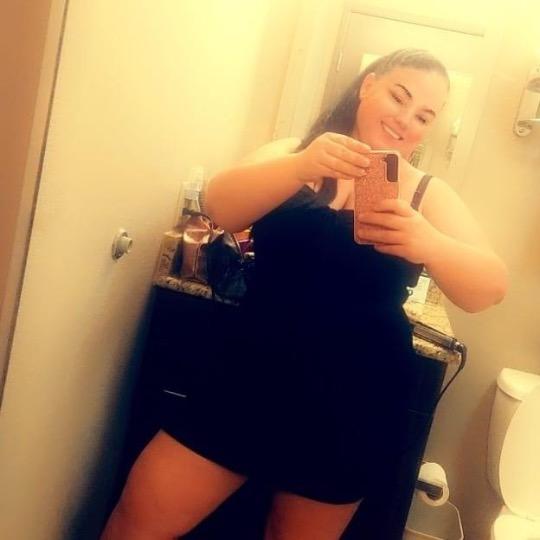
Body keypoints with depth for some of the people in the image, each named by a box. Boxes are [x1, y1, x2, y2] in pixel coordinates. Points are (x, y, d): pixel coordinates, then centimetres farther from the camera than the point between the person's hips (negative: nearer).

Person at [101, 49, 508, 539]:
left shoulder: (430, 195, 1)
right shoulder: (291, 155, 2)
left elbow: (490, 288, -11)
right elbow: (220, 208, -16)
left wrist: (430, 244, -32)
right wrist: (302, 167, -34)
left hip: (352, 406, 1)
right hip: (250, 379, 0)